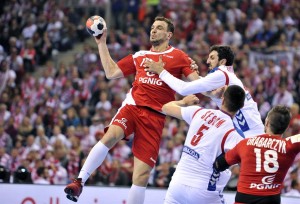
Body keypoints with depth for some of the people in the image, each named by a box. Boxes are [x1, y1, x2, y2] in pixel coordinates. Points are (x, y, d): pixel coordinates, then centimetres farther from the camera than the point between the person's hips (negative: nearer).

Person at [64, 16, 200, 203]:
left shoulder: (178, 57, 9)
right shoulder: (139, 56, 19)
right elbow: (111, 72, 19)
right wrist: (102, 44, 17)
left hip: (155, 116, -2)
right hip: (132, 106, 2)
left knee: (142, 174, -5)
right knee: (110, 136, -31)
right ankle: (80, 182, -30)